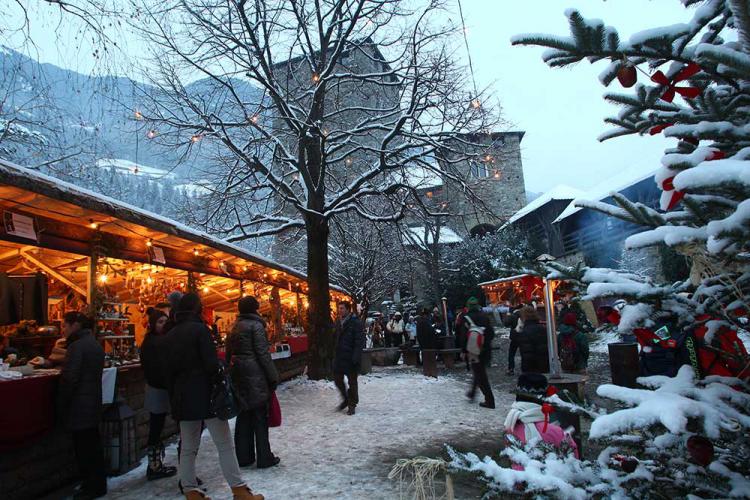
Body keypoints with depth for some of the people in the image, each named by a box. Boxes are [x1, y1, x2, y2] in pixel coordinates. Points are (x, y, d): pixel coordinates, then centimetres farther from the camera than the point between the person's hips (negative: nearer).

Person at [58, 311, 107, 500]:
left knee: (83, 448, 0)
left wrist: (62, 405, -11)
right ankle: (99, 484, 24)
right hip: (93, 404, 9)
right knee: (94, 446, 15)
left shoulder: (77, 346, -17)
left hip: (79, 406, -9)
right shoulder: (95, 344, 12)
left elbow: (69, 378, -19)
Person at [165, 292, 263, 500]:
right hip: (204, 394, -7)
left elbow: (169, 368, 12)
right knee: (225, 444, -2)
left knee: (188, 447, 12)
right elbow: (211, 363, -16)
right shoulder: (200, 329, -11)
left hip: (182, 396, 7)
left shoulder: (171, 334, 9)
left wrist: (173, 395, 18)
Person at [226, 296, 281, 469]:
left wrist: (232, 376, 18)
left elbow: (229, 354, 14)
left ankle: (244, 457, 18)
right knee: (260, 418, 0)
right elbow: (263, 353, -14)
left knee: (243, 417, 13)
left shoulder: (234, 328, 12)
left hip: (238, 377, 7)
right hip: (255, 377, -7)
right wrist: (273, 377, -9)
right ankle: (264, 458, 5)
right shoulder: (255, 325, -10)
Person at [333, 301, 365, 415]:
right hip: (339, 356, 7)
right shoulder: (338, 322, 10)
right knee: (337, 378, 9)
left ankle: (352, 404, 17)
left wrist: (355, 358, -20)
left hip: (351, 358, -7)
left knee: (352, 381, 4)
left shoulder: (355, 322, -12)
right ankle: (346, 399, 30)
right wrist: (335, 354, 12)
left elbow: (359, 342, -15)